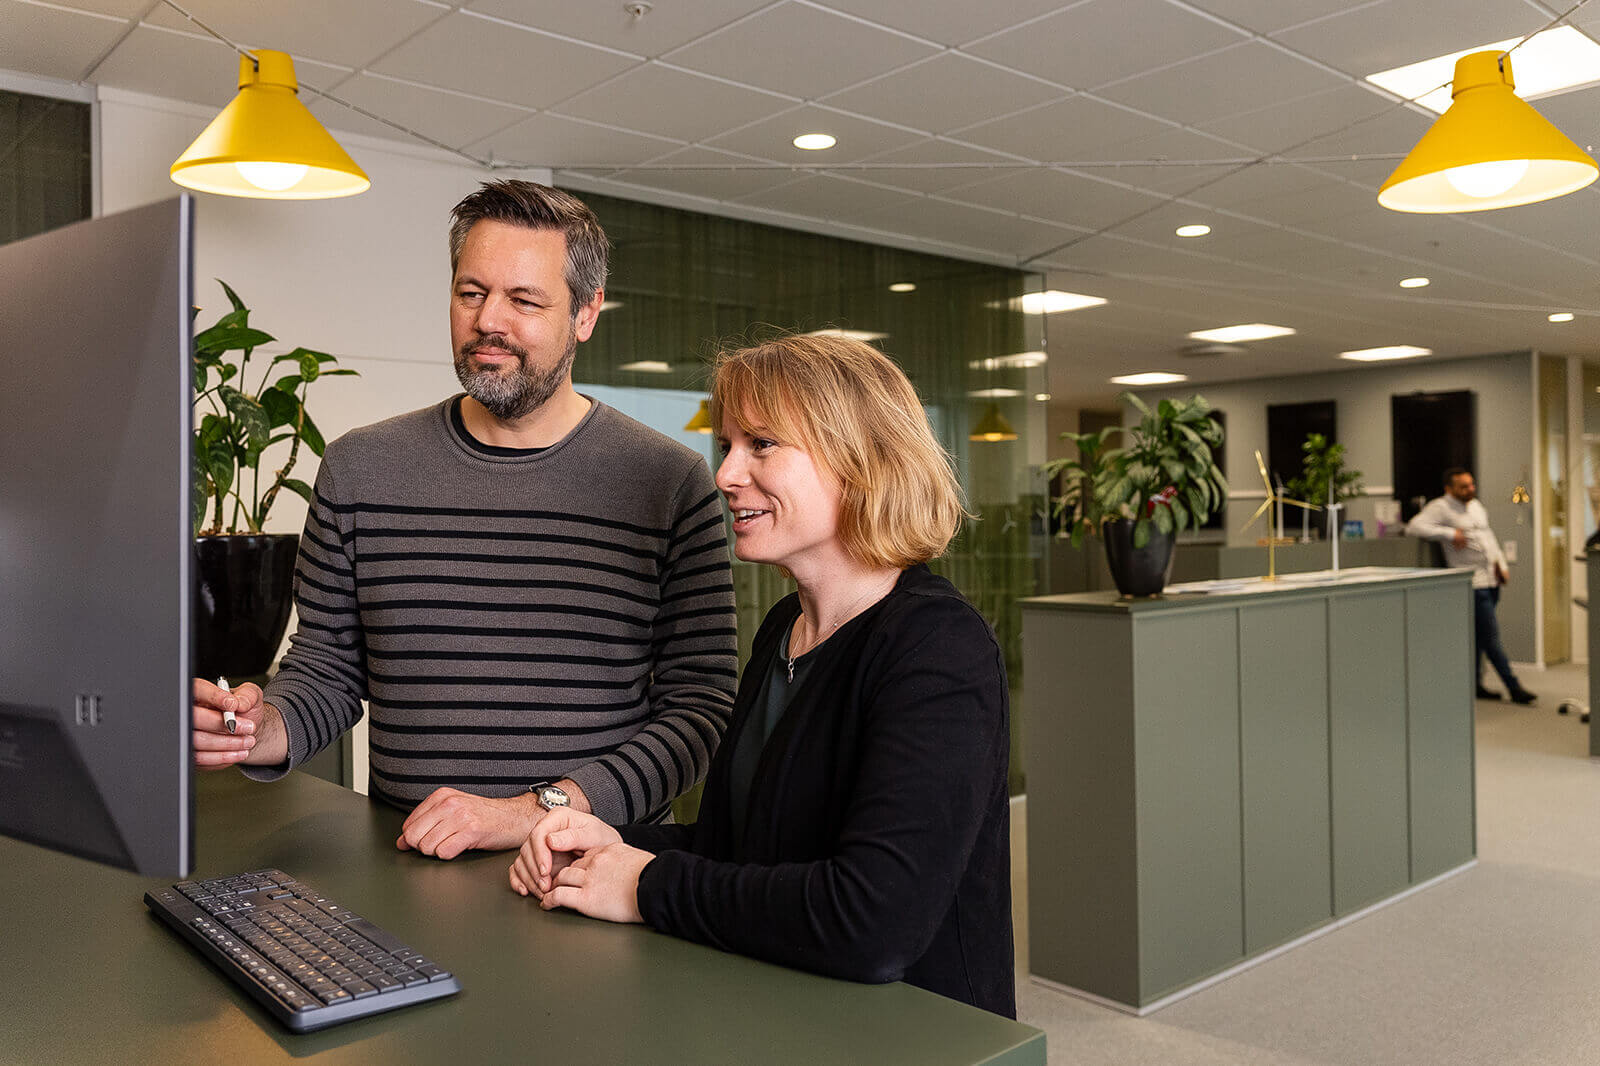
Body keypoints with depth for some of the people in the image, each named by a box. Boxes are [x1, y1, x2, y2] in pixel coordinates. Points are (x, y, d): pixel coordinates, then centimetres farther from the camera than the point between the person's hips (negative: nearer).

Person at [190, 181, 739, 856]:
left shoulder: (670, 481, -3)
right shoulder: (360, 469, 6)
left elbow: (702, 705, -7)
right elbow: (327, 666, 13)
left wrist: (535, 811, -17)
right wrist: (263, 730, -9)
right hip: (406, 868, 3)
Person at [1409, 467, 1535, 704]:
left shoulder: (1476, 505, 18)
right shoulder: (1440, 507, -7)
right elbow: (1414, 527, -21)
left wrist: (1502, 564, 14)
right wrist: (1450, 534, -22)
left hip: (1491, 579, 8)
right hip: (1472, 582, -8)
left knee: (1479, 635, 12)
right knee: (1491, 636, -7)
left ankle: (1475, 684, 19)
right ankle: (1514, 688, -3)